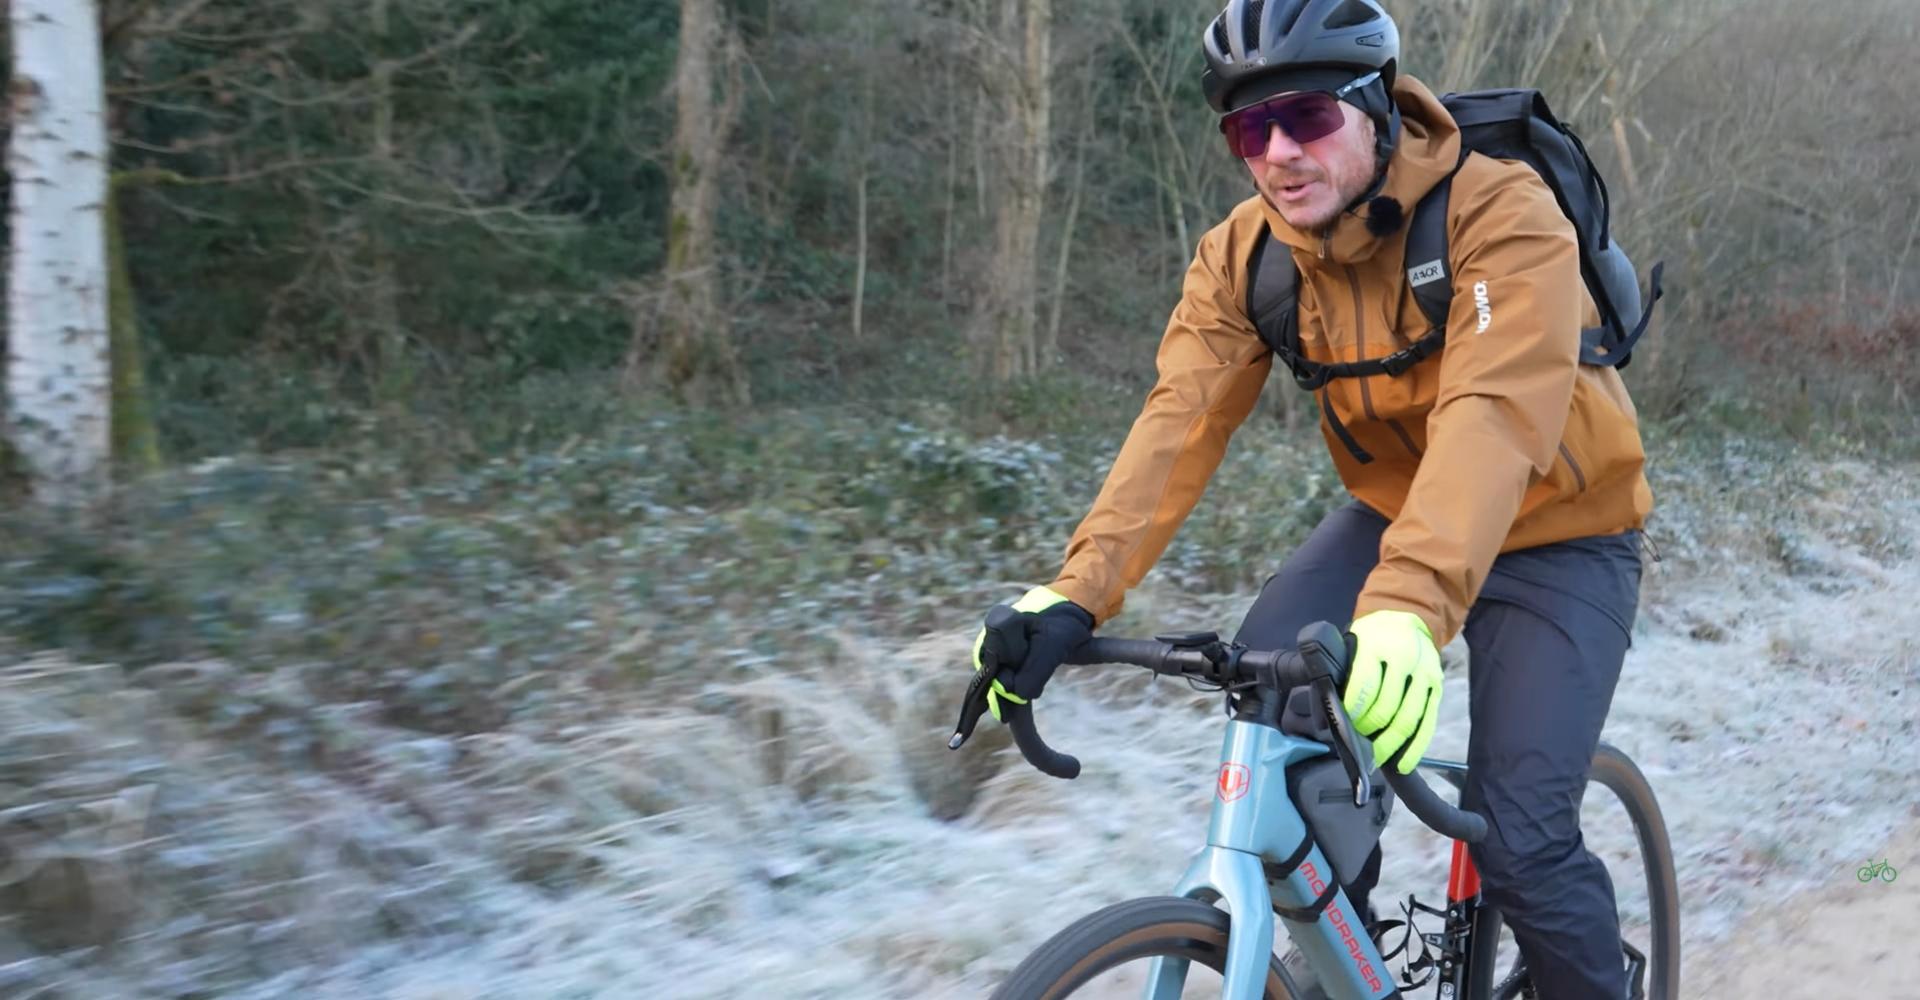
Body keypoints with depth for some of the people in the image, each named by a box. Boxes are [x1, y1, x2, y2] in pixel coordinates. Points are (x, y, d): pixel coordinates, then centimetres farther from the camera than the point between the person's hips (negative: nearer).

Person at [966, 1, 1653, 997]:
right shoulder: (1245, 253, -12)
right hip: (1394, 513, 5)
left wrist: (1406, 613, -58)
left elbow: (1489, 419, -43)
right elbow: (1180, 418, -22)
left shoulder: (1500, 215, -28)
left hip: (1555, 536, -4)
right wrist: (1076, 593, -36)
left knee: (1520, 841, -15)